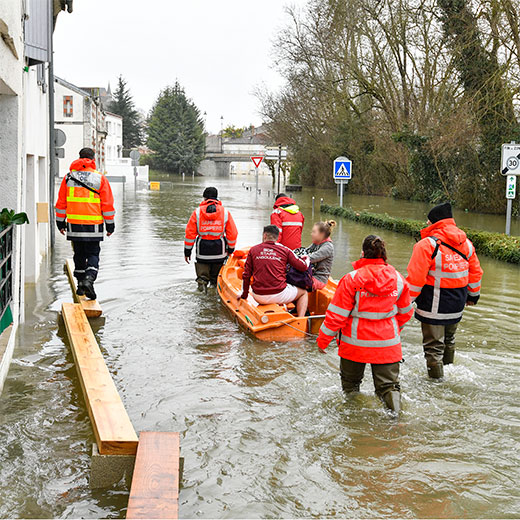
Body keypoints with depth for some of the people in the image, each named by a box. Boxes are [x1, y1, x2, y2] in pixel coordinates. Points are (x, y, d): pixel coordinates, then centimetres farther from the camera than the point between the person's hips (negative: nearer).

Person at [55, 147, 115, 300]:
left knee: (79, 254, 14)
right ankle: (89, 279, -17)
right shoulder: (100, 178, -2)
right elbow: (107, 203, -1)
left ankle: (81, 285, 18)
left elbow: (61, 202, 9)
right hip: (93, 225, -2)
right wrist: (110, 224, 6)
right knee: (93, 253, 5)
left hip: (74, 223, 2)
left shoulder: (69, 177, 5)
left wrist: (60, 221, 18)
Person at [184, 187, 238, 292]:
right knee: (217, 278, 15)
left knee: (202, 274, 8)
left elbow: (190, 233, -2)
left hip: (202, 250, -1)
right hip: (219, 250, 1)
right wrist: (231, 249, 15)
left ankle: (202, 281, -15)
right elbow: (232, 233, 1)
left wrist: (187, 251, 6)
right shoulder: (225, 212, -1)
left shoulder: (197, 212, -3)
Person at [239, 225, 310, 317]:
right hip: (279, 295, -3)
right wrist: (306, 259, 28)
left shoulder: (253, 250, 7)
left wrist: (244, 294, 21)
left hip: (259, 297, 3)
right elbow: (303, 267, 5)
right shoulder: (285, 250, 2)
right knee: (303, 293, 23)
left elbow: (246, 275, 8)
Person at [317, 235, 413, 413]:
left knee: (350, 381, 22)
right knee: (388, 383, 8)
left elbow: (337, 314, -10)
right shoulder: (398, 279, -2)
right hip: (388, 343, 2)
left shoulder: (351, 279, -13)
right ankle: (393, 397, -18)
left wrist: (323, 338, 2)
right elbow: (405, 312, 11)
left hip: (356, 341, -1)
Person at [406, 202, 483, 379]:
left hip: (434, 305, -7)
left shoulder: (426, 244, -18)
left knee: (433, 345, 5)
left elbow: (415, 279, -18)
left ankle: (436, 379, 12)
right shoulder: (466, 243, 4)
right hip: (457, 305, 7)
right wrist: (473, 295, 28)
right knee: (449, 340, 26)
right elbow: (475, 272, 15)